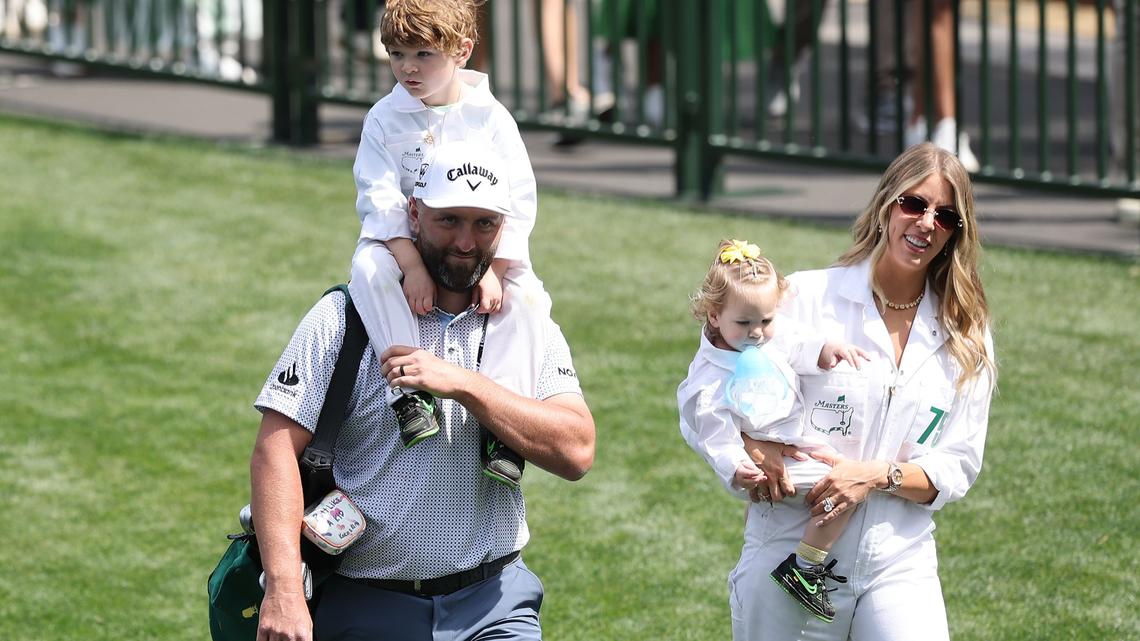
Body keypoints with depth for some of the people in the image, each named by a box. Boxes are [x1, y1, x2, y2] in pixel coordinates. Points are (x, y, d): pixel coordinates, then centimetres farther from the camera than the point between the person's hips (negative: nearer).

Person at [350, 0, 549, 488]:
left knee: (528, 298, -28)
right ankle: (409, 390, -36)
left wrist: (494, 270, -18)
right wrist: (412, 265, -25)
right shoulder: (385, 118, -1)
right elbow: (380, 200, -11)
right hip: (404, 245, 0)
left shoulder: (489, 117, -1)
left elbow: (518, 202, -5)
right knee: (368, 268, -34)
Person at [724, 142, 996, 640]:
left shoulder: (966, 337, 8)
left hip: (900, 566, 1)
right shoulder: (808, 297, 0)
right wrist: (756, 446, -19)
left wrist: (878, 476, -13)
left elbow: (957, 468, 4)